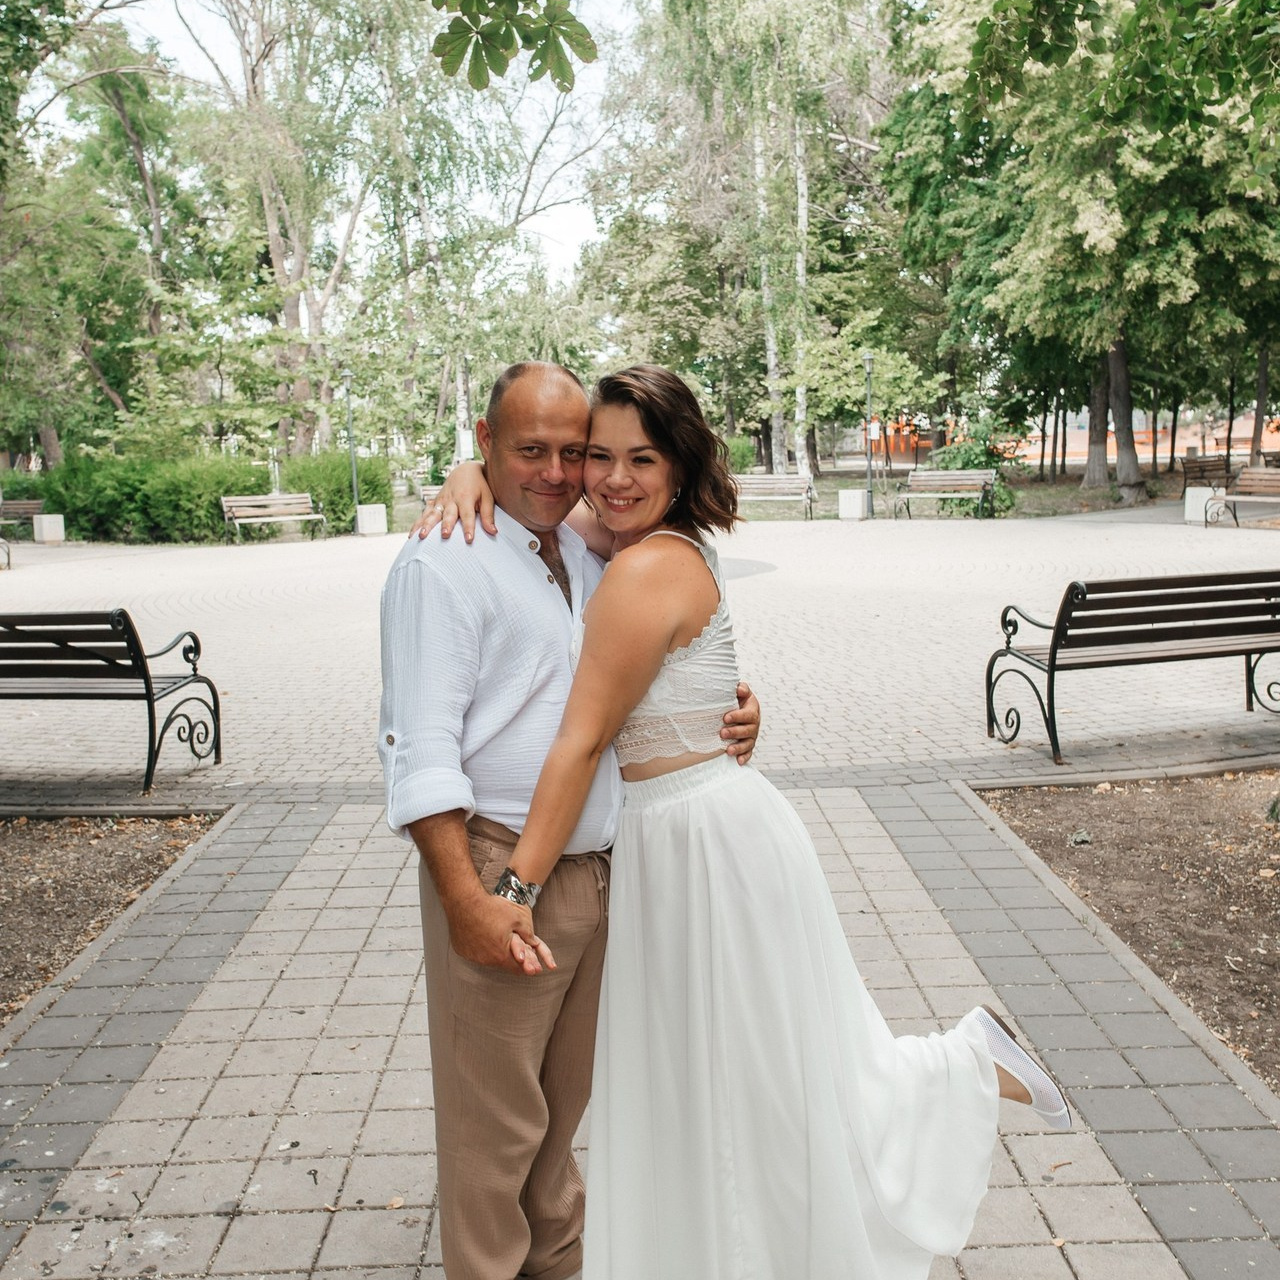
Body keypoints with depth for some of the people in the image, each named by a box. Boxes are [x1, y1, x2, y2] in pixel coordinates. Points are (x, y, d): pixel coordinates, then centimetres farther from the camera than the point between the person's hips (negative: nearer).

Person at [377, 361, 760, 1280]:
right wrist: (466, 901, -23)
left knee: (565, 1094, 24)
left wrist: (733, 706, 0)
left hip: (599, 867, 8)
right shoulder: (443, 564, -13)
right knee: (496, 1116, 8)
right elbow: (419, 750, -18)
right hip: (503, 874, -7)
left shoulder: (588, 555, 10)